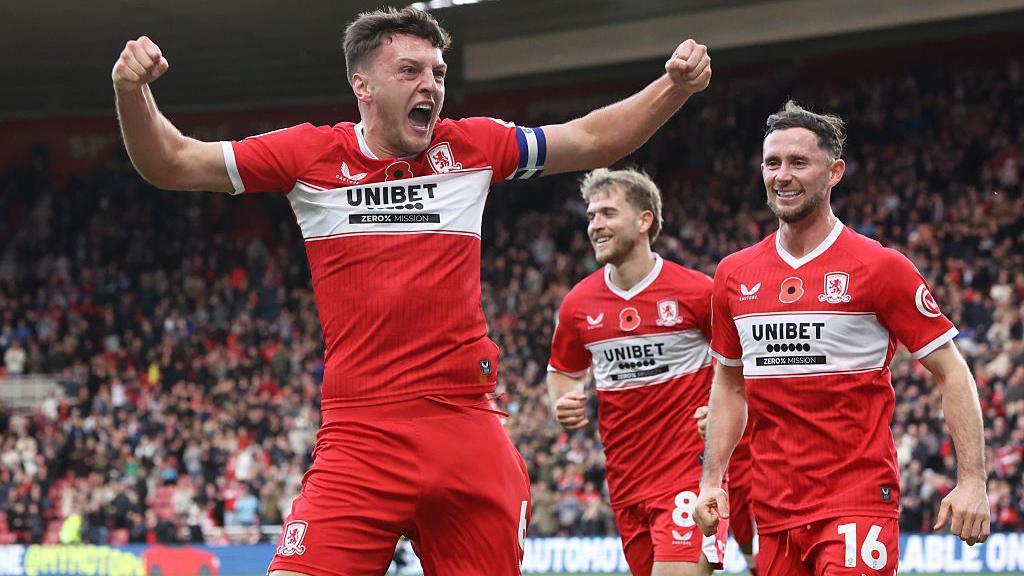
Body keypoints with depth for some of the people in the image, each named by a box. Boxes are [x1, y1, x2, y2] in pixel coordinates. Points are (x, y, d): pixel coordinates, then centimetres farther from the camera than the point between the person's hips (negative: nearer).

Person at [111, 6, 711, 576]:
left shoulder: (471, 148, 10)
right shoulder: (312, 154, 4)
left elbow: (592, 139, 20)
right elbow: (173, 163, 6)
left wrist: (675, 86, 9)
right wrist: (133, 94, -11)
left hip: (470, 430, 2)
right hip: (361, 437, -2)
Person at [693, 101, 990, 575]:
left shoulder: (880, 268, -5)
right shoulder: (734, 275, 10)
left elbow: (951, 373, -4)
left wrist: (972, 481, -12)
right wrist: (712, 480, 12)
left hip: (859, 501, -5)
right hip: (773, 509, 5)